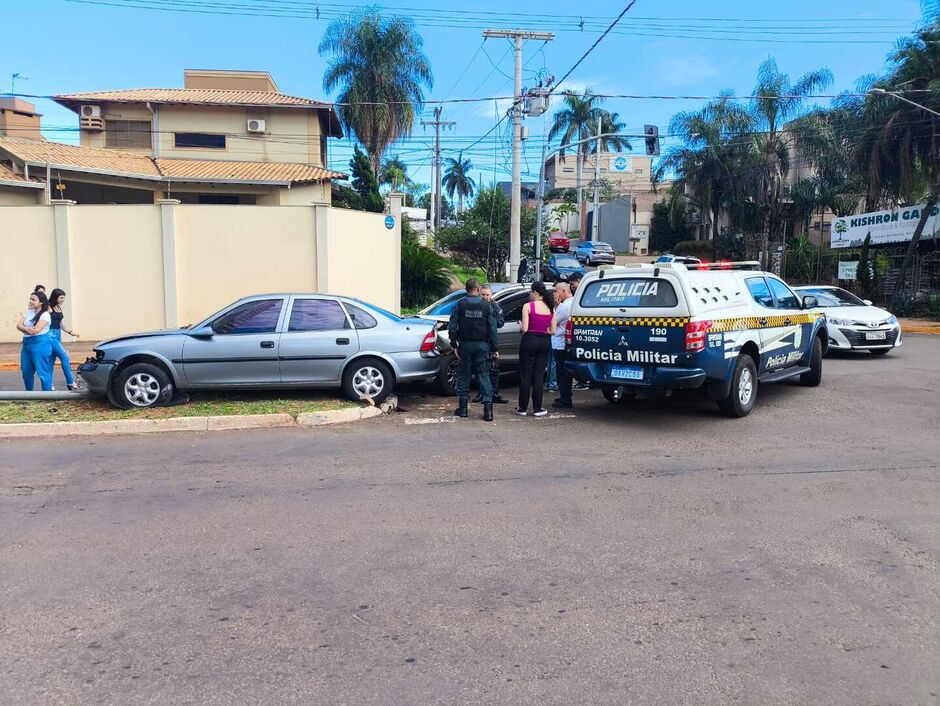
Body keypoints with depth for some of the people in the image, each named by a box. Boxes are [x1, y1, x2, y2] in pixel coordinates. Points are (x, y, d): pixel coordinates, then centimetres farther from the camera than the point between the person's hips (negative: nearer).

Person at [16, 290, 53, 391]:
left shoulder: (45, 315, -10)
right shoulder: (28, 312, 12)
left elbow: (35, 330, -18)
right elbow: (18, 325, 2)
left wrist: (24, 328, -2)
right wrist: (28, 329, -16)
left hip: (40, 344, -8)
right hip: (26, 343, 8)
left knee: (42, 372, -8)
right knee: (26, 371, 14)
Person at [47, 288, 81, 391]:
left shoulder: (59, 308, 14)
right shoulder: (48, 308, -11)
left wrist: (70, 332, 21)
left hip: (58, 334, 8)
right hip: (50, 334, -8)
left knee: (52, 360, 11)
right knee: (65, 357, -14)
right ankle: (71, 383, -12)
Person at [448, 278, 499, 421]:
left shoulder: (460, 305, -3)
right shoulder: (487, 305, -1)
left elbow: (452, 327, -4)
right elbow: (493, 328, -1)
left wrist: (454, 345, 1)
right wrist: (493, 348, 4)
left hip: (465, 345, -1)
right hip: (482, 345, 1)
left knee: (463, 375, 9)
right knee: (483, 374, 5)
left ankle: (463, 407, 12)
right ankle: (488, 408, -3)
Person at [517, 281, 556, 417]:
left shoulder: (528, 306, -9)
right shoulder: (551, 308, 4)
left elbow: (524, 328, -13)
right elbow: (552, 330, 2)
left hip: (529, 341, -4)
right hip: (545, 343, 4)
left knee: (525, 376, 5)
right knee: (539, 375, 10)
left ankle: (523, 408, 9)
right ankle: (537, 408, 11)